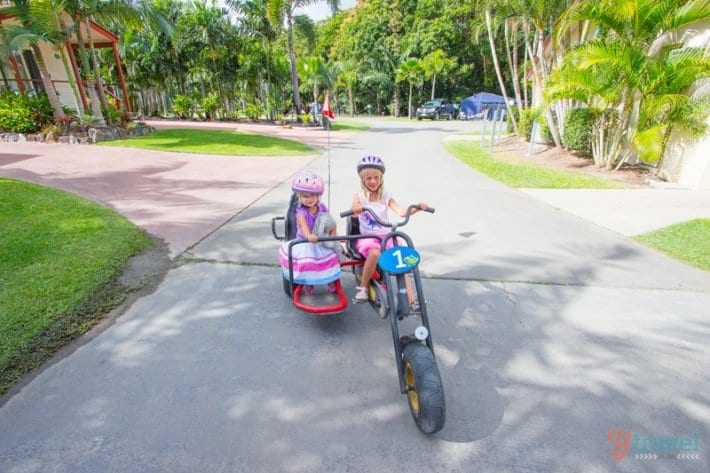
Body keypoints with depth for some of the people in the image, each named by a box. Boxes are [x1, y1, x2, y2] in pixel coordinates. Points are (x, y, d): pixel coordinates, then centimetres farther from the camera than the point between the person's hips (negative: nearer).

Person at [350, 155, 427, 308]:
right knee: (375, 253, -34)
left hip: (386, 236, 3)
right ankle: (362, 287, -12)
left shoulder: (385, 196, 7)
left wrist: (417, 207, -22)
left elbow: (401, 212, -5)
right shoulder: (359, 195, 0)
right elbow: (354, 211, -20)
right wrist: (356, 209, -45)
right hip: (367, 237, -2)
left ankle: (412, 301, -14)